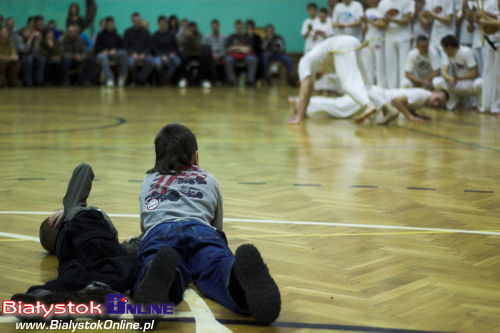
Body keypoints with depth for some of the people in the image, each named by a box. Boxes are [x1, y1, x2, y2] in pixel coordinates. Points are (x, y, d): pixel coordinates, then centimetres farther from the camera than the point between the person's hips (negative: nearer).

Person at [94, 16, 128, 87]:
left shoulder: (116, 35, 20)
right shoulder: (101, 35, 13)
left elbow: (122, 46, 13)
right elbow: (97, 48, 8)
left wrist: (115, 50, -6)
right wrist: (104, 51, -12)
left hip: (114, 53, 2)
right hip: (104, 53, -2)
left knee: (124, 53, -33)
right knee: (102, 57, -40)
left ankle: (122, 77, -33)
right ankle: (109, 79, -52)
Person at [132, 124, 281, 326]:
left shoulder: (148, 181, 38)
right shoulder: (209, 180, 36)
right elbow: (217, 227, 45)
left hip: (159, 232, 0)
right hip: (201, 231, 0)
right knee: (215, 266, -27)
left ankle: (161, 273, -67)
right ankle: (243, 271, -65)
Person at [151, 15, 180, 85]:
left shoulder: (171, 34, 12)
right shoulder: (155, 35, 6)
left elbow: (175, 46, 15)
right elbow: (154, 48, -1)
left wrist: (173, 53, -6)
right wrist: (162, 56, -16)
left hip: (170, 54, 2)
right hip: (160, 55, -2)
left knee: (177, 61, -34)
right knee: (158, 62, -39)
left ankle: (166, 80, -28)